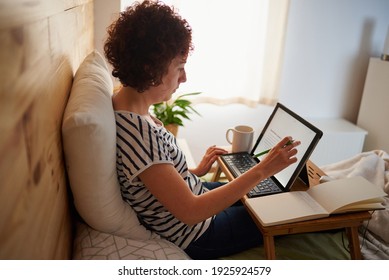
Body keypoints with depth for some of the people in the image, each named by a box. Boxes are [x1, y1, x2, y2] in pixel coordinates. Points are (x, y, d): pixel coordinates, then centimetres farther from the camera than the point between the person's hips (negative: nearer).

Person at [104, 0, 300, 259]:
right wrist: (262, 170, -29)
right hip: (192, 235, -8)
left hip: (189, 195, 8)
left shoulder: (127, 104, -6)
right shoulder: (139, 131, -35)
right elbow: (191, 211, -32)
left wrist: (197, 171, 3)